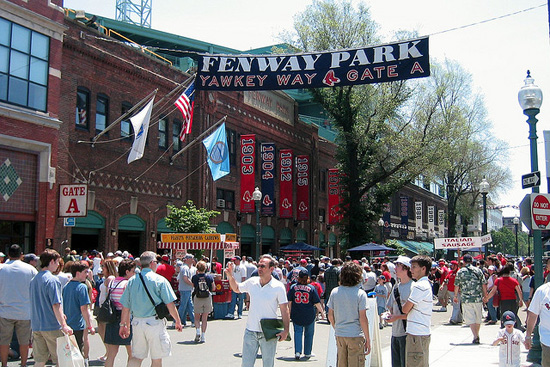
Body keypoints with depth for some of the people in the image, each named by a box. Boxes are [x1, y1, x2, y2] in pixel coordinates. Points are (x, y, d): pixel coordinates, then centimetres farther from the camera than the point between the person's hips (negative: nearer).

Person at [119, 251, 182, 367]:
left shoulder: (132, 281, 5)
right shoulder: (159, 280, -7)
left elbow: (125, 306, 8)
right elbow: (170, 304, -8)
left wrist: (124, 324, 19)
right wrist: (178, 321, 3)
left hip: (137, 323, 4)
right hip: (154, 323, -4)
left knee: (136, 357, 13)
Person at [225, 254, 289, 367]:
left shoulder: (278, 287, -10)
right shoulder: (252, 282, 0)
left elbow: (284, 310, -7)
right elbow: (236, 288, 18)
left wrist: (286, 330, -13)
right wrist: (230, 276, 1)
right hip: (250, 331, 3)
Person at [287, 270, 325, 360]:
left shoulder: (293, 287, -2)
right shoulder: (311, 288, -5)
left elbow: (289, 302, 1)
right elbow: (317, 303, -4)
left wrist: (289, 312, 13)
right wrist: (322, 312, 7)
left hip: (296, 315, 1)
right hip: (309, 315, 0)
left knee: (297, 332, 7)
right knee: (308, 333, 12)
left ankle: (297, 351, -8)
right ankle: (307, 353, 20)